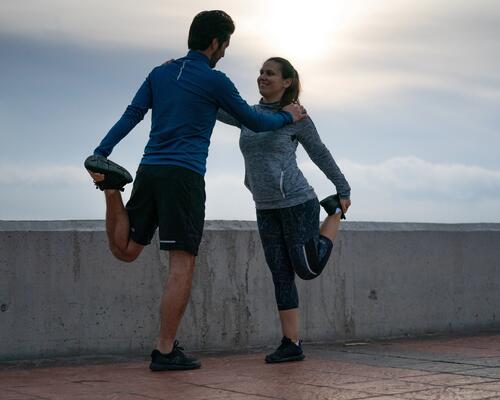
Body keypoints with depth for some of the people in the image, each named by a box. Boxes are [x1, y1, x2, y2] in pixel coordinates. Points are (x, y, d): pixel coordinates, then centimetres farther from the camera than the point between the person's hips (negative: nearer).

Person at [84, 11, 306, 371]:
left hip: (148, 170, 6)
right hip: (184, 176, -6)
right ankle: (166, 351, -4)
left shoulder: (160, 74, 16)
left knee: (126, 250, 16)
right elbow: (254, 122, 9)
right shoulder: (215, 81, 0)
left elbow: (132, 115, 7)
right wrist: (288, 117, 26)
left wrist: (101, 152, 1)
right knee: (183, 263, -3)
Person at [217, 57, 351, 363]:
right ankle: (292, 344, 6)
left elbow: (321, 154, 3)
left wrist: (345, 191, 9)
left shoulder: (296, 117, -5)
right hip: (267, 211, 5)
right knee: (281, 275, 3)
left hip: (298, 203, -5)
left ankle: (334, 212, 22)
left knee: (308, 269, -1)